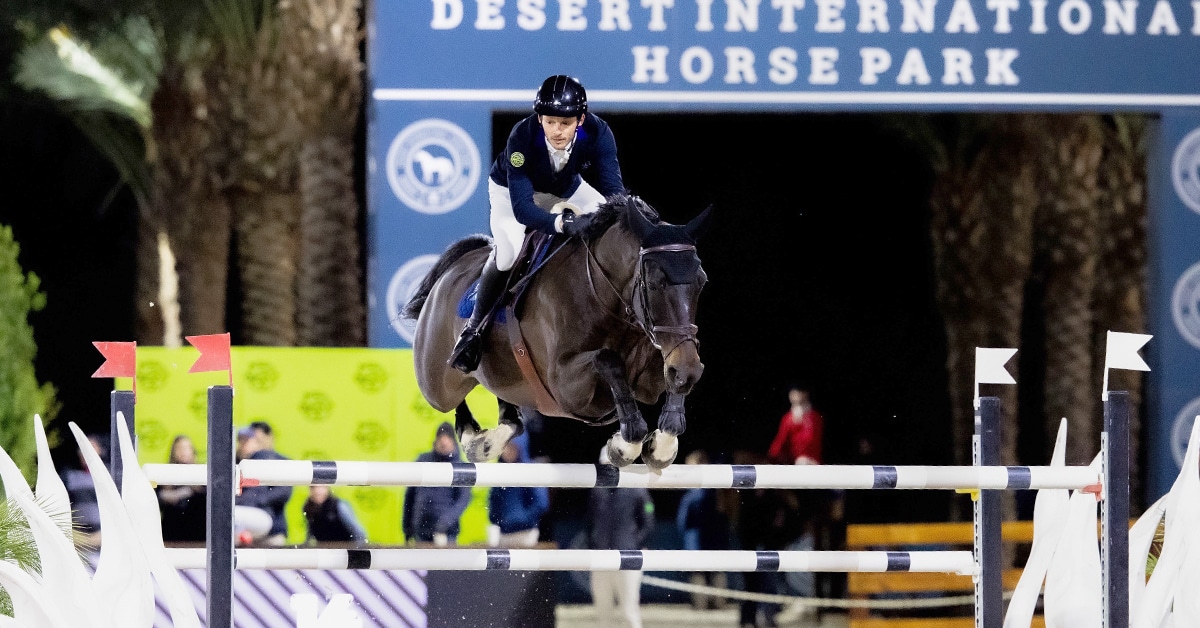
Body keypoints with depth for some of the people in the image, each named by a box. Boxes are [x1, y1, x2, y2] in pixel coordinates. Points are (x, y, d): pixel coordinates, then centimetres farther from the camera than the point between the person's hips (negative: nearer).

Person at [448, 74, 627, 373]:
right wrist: (562, 223, -62)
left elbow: (613, 189, -34)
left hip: (567, 188, 4)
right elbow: (522, 208, -45)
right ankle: (473, 326, -6)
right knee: (507, 251, -27)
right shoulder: (522, 138, -42)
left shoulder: (598, 133, -34)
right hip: (511, 188, -4)